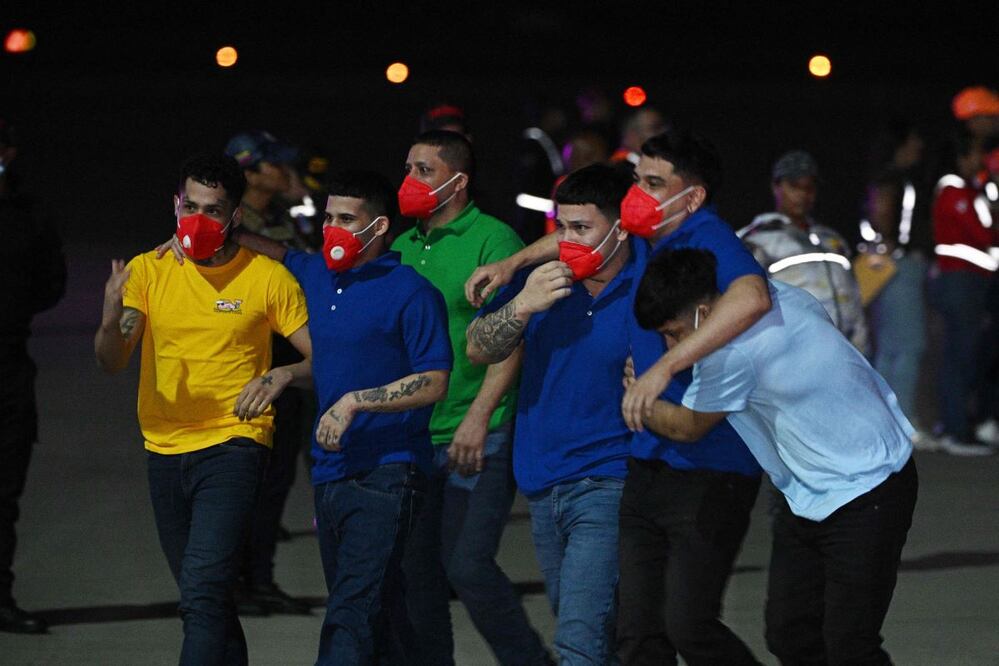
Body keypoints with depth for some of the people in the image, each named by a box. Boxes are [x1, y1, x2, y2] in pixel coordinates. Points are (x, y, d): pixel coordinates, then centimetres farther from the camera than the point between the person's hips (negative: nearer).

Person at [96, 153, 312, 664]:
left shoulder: (268, 278, -4)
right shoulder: (148, 271, 3)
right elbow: (111, 363, -6)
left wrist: (282, 376, -24)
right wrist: (111, 321, -28)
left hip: (234, 447, -4)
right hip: (164, 450, 4)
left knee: (205, 589, -20)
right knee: (206, 599, 15)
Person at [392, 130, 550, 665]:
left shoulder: (493, 240, -6)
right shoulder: (403, 248, 14)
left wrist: (478, 418, -17)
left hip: (479, 438, -7)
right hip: (412, 437, 7)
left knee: (467, 564, -11)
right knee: (416, 569, 6)